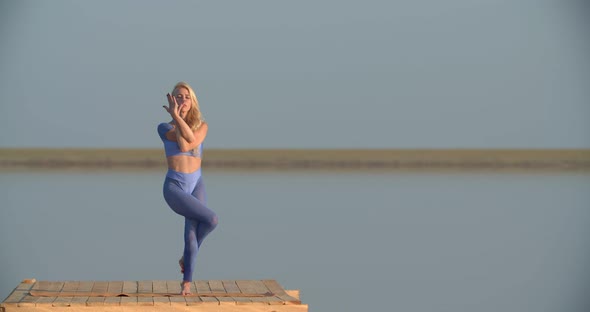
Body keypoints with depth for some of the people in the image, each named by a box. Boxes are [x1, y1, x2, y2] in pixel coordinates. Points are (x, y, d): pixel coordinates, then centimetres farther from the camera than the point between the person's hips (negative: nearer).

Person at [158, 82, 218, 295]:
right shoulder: (164, 128, 1)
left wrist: (177, 117, -14)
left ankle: (186, 282, 1)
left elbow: (193, 142, -15)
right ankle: (188, 257, 8)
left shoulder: (201, 125, 6)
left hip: (196, 185, 3)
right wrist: (176, 118, -11)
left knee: (191, 232, -12)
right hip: (174, 187, -3)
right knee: (211, 219, -19)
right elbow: (184, 144, -16)